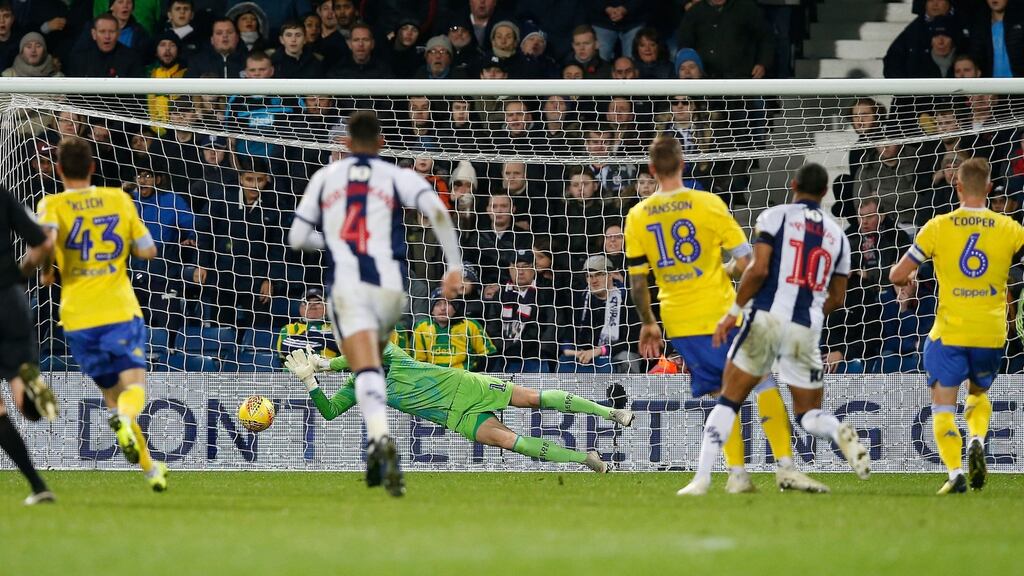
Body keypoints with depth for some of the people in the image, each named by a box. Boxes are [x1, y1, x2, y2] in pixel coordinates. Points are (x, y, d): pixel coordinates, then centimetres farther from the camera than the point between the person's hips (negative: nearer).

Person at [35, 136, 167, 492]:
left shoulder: (53, 204, 0)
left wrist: (46, 271, -4)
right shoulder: (119, 199, 6)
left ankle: (149, 467, 17)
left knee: (111, 391, 15)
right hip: (120, 309, -1)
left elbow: (46, 238, -22)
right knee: (134, 384, -5)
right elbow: (148, 251, 8)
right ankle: (125, 420, -41)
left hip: (79, 318, 1)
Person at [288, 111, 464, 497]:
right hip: (389, 286, 1)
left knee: (367, 373, -15)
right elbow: (437, 211, -10)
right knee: (374, 364, 24)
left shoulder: (324, 177, 13)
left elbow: (297, 238, 15)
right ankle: (378, 458, 18)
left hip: (346, 287, -1)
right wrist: (455, 267, -6)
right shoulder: (398, 178, 9)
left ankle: (381, 439, -42)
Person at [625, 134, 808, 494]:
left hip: (678, 323, 4)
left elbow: (637, 281, 6)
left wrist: (647, 325, 17)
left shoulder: (637, 217, 2)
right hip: (719, 314, -4)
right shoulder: (707, 203, -8)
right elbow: (745, 259, -7)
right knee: (763, 383, 2)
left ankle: (737, 473, 8)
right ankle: (785, 466, -6)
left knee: (720, 393, 15)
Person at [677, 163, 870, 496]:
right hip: (806, 330, 3)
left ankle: (702, 478, -3)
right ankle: (840, 434, -19)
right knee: (808, 413, 14)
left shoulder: (775, 217, 1)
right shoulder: (837, 235, 15)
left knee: (728, 403, 6)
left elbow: (758, 270, -10)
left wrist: (734, 311, -3)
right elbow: (837, 298, 17)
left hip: (768, 318, -3)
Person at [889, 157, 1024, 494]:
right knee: (979, 393, 26)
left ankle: (955, 471, -14)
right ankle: (977, 441, -2)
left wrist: (908, 277, 21)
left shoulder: (938, 227, -5)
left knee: (943, 407, 5)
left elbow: (898, 275, -3)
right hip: (991, 331, 2)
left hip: (949, 333, -2)